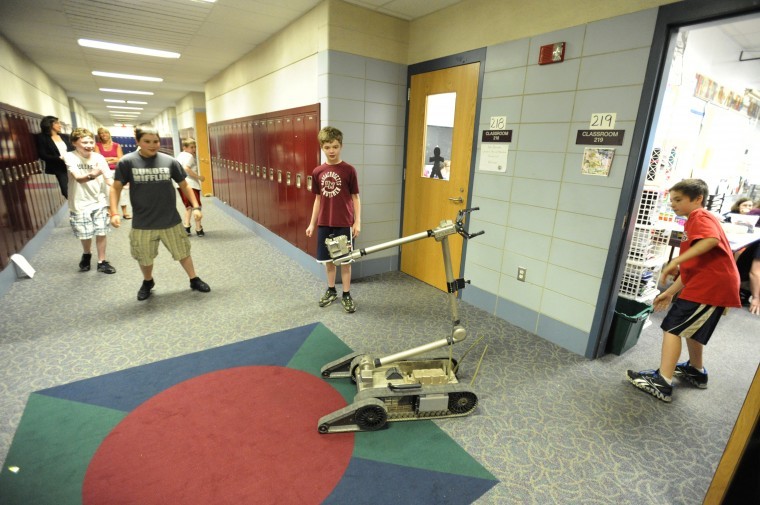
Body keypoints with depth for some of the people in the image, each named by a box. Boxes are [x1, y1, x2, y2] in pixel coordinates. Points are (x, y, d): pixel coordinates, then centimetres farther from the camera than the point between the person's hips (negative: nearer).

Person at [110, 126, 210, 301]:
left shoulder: (169, 161, -5)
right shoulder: (127, 162, -7)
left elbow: (184, 185, 4)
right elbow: (116, 188, -1)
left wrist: (196, 206, -2)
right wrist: (114, 212, -11)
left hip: (171, 221, 0)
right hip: (142, 223, 0)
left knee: (182, 252, 13)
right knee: (144, 257, 16)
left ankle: (194, 280, 31)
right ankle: (147, 282, 43)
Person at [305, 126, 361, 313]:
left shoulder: (349, 170, -7)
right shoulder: (317, 172, 3)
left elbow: (355, 198, -3)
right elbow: (318, 199, 10)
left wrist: (357, 222, -6)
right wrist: (312, 223, 10)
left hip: (344, 223, -3)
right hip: (324, 223, 4)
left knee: (345, 260, 6)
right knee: (328, 258, 14)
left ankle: (346, 295, 19)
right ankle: (331, 290, 32)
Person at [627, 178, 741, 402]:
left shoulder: (701, 217, -7)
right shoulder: (693, 223, 21)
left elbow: (712, 239, -32)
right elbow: (691, 268, 21)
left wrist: (675, 261, -33)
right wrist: (670, 292, 17)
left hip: (711, 287, -11)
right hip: (712, 286, 11)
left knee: (672, 327, -11)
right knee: (689, 327, 26)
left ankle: (662, 383, -10)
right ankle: (696, 372, 44)